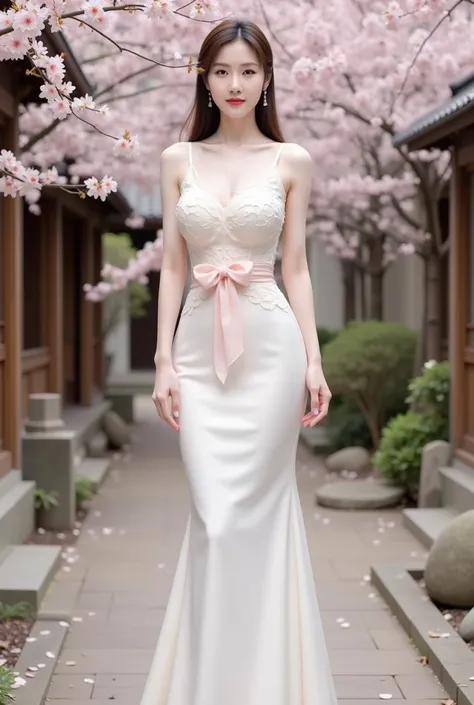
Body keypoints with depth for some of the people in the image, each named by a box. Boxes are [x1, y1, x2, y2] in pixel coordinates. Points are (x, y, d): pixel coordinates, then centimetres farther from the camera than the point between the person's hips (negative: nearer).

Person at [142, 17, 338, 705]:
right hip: (200, 348, 1)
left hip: (270, 345, -1)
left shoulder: (291, 161, 5)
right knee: (216, 514, -3)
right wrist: (164, 359, 1)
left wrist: (314, 361, -1)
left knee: (259, 507, -1)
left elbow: (296, 268, 5)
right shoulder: (179, 160, 9)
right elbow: (172, 267, 8)